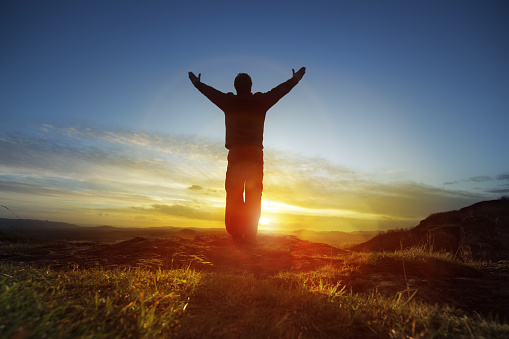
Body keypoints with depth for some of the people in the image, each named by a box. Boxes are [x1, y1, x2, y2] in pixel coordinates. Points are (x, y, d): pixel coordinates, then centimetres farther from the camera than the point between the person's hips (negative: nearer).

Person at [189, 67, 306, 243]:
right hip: (256, 152, 0)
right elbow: (281, 89, 23)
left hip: (235, 152, 0)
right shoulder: (260, 101, 7)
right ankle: (250, 235, 0)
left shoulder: (228, 101, 8)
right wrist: (295, 79, 41)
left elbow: (210, 91, 27)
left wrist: (197, 83, 47)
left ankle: (235, 234, -1)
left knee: (233, 193, 3)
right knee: (254, 195, 2)